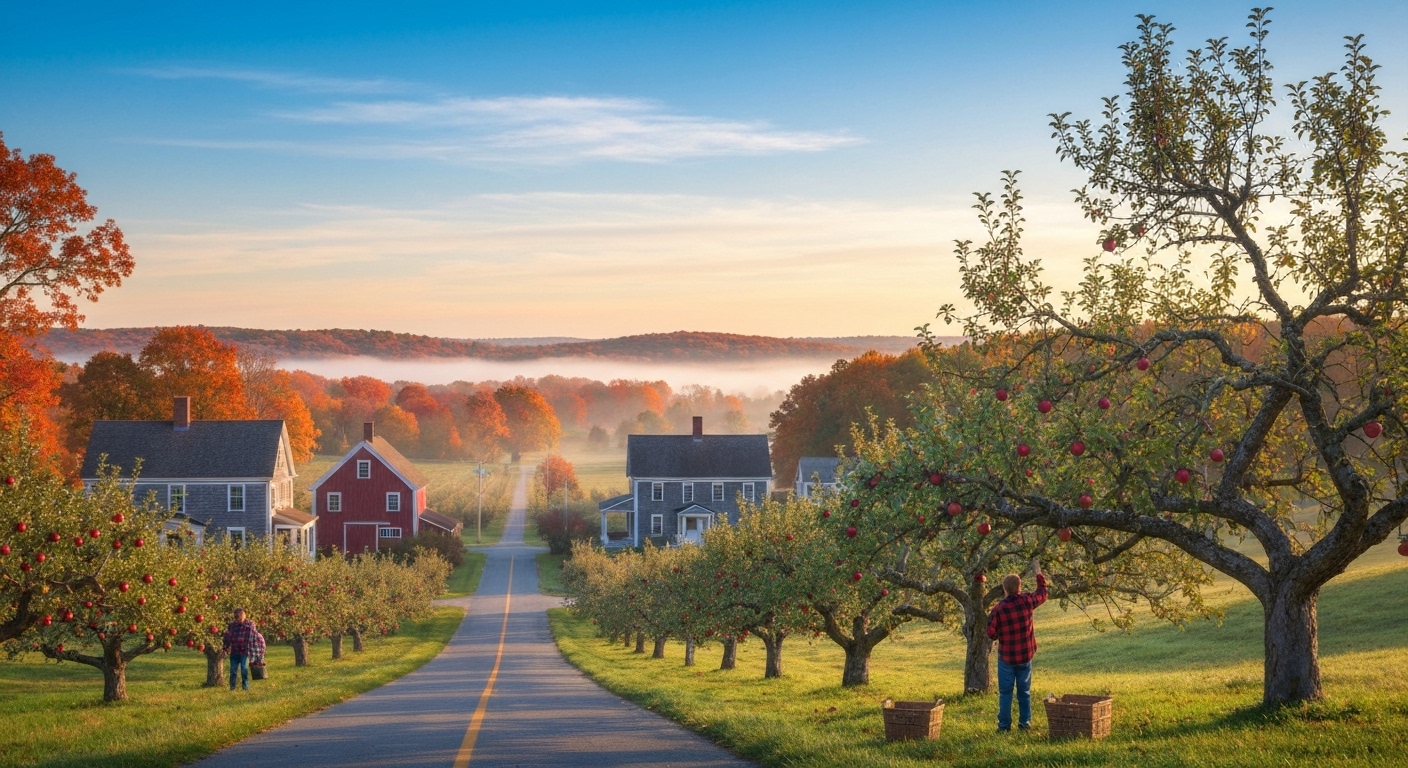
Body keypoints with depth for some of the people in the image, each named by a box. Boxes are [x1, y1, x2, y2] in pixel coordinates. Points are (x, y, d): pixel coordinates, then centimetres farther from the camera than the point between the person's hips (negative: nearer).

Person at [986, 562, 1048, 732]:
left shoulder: (998, 609, -17)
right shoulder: (1027, 601, -11)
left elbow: (991, 633, -10)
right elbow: (1042, 593, 10)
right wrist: (1038, 572, 21)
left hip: (1006, 657, -2)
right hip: (1025, 655, 2)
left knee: (1005, 692, 6)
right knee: (1024, 691, 14)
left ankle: (1004, 725, 6)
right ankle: (1025, 722, 17)